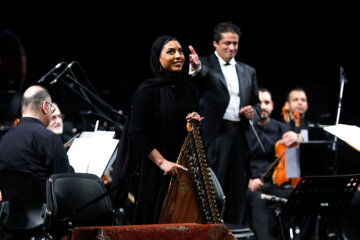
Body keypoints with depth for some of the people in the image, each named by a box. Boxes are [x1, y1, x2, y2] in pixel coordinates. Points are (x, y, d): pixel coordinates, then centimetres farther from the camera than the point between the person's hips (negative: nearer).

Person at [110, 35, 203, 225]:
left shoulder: (188, 89, 11)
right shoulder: (148, 90, -8)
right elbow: (136, 132, -13)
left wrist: (195, 122, -3)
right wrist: (162, 162, -20)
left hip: (182, 168, 6)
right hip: (154, 173, -6)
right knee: (154, 224, -2)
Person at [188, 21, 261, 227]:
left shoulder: (248, 72, 17)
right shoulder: (206, 64, 1)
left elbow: (257, 104, 21)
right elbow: (205, 73, -24)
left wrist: (253, 111, -3)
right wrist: (196, 68, -47)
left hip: (240, 135, 5)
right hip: (215, 135, -5)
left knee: (238, 189, 7)